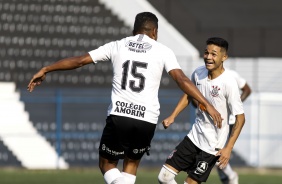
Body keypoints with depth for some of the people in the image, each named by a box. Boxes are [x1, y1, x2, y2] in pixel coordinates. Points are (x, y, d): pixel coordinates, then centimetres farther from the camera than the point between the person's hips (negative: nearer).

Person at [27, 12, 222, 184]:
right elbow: (182, 80, -6)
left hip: (119, 116, 0)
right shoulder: (163, 51, 6)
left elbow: (78, 60, 13)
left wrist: (45, 70, 22)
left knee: (107, 164, 18)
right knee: (132, 164, 24)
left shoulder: (117, 46, 11)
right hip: (147, 120, 0)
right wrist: (207, 105, -6)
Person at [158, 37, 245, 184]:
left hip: (213, 144, -6)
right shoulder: (198, 73, -2)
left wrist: (228, 148, -23)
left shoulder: (228, 83, -21)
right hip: (195, 135, 6)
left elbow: (240, 118, -18)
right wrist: (172, 117, 9)